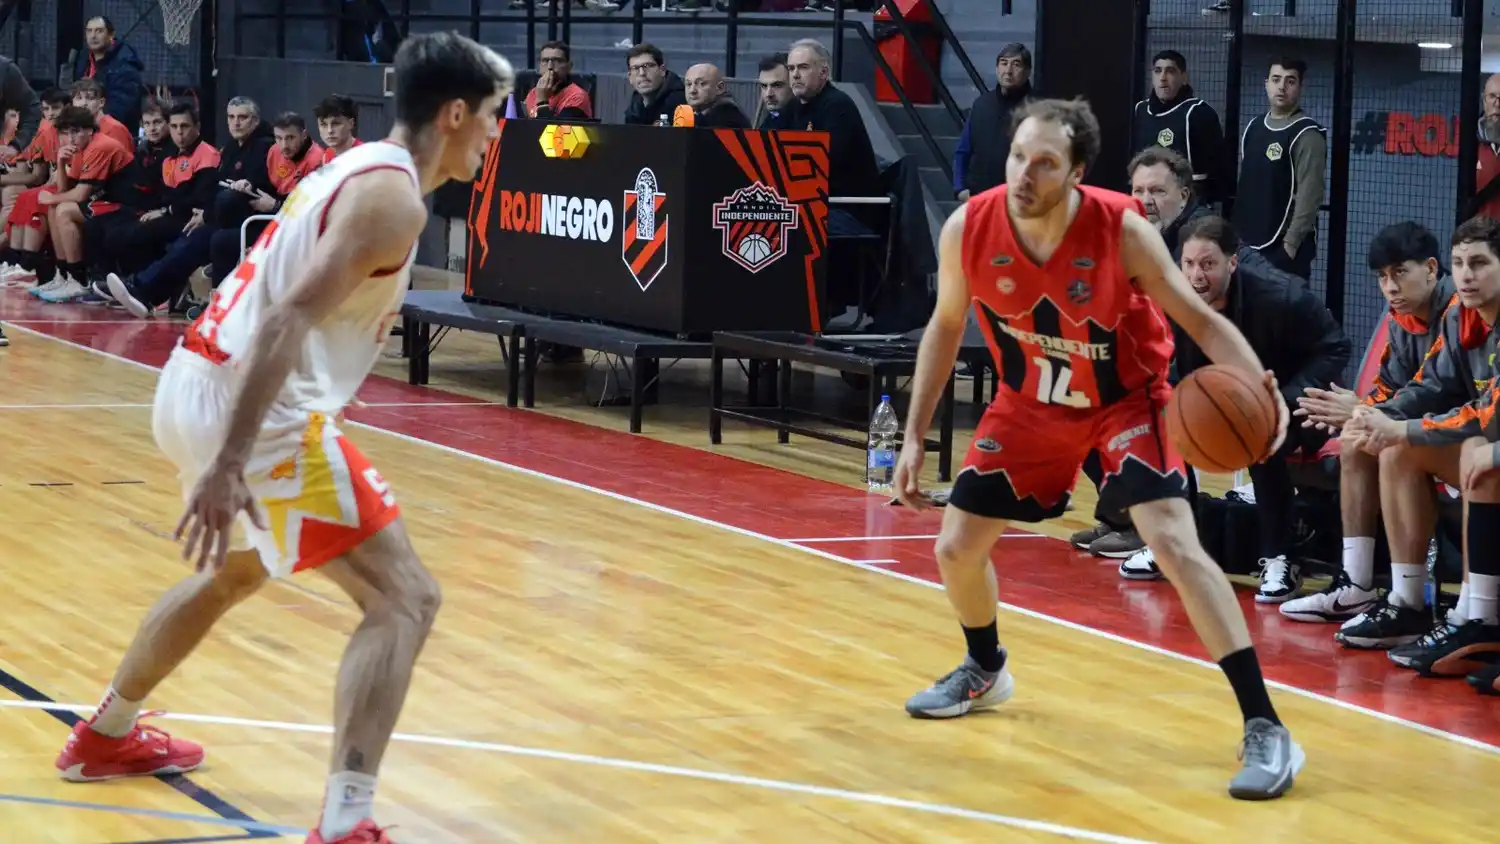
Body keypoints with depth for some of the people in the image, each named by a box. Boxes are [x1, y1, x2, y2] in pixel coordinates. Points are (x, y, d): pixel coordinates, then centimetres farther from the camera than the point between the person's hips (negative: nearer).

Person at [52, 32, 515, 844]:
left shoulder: (355, 167, 17)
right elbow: (289, 319, -24)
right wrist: (230, 464, -29)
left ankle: (105, 736, 52)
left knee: (235, 571, 35)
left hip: (197, 381, 10)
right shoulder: (394, 197, -13)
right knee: (404, 599, -9)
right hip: (251, 405, -10)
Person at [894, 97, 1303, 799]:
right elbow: (946, 328, -1)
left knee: (1174, 543, -21)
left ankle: (1264, 729, -19)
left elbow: (1199, 318, -18)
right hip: (1030, 403, 4)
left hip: (1125, 399, -4)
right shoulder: (968, 228, -20)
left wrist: (1258, 384, -38)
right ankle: (985, 671, 40)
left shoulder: (1122, 230, -28)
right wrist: (914, 438, -2)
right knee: (956, 547, 6)